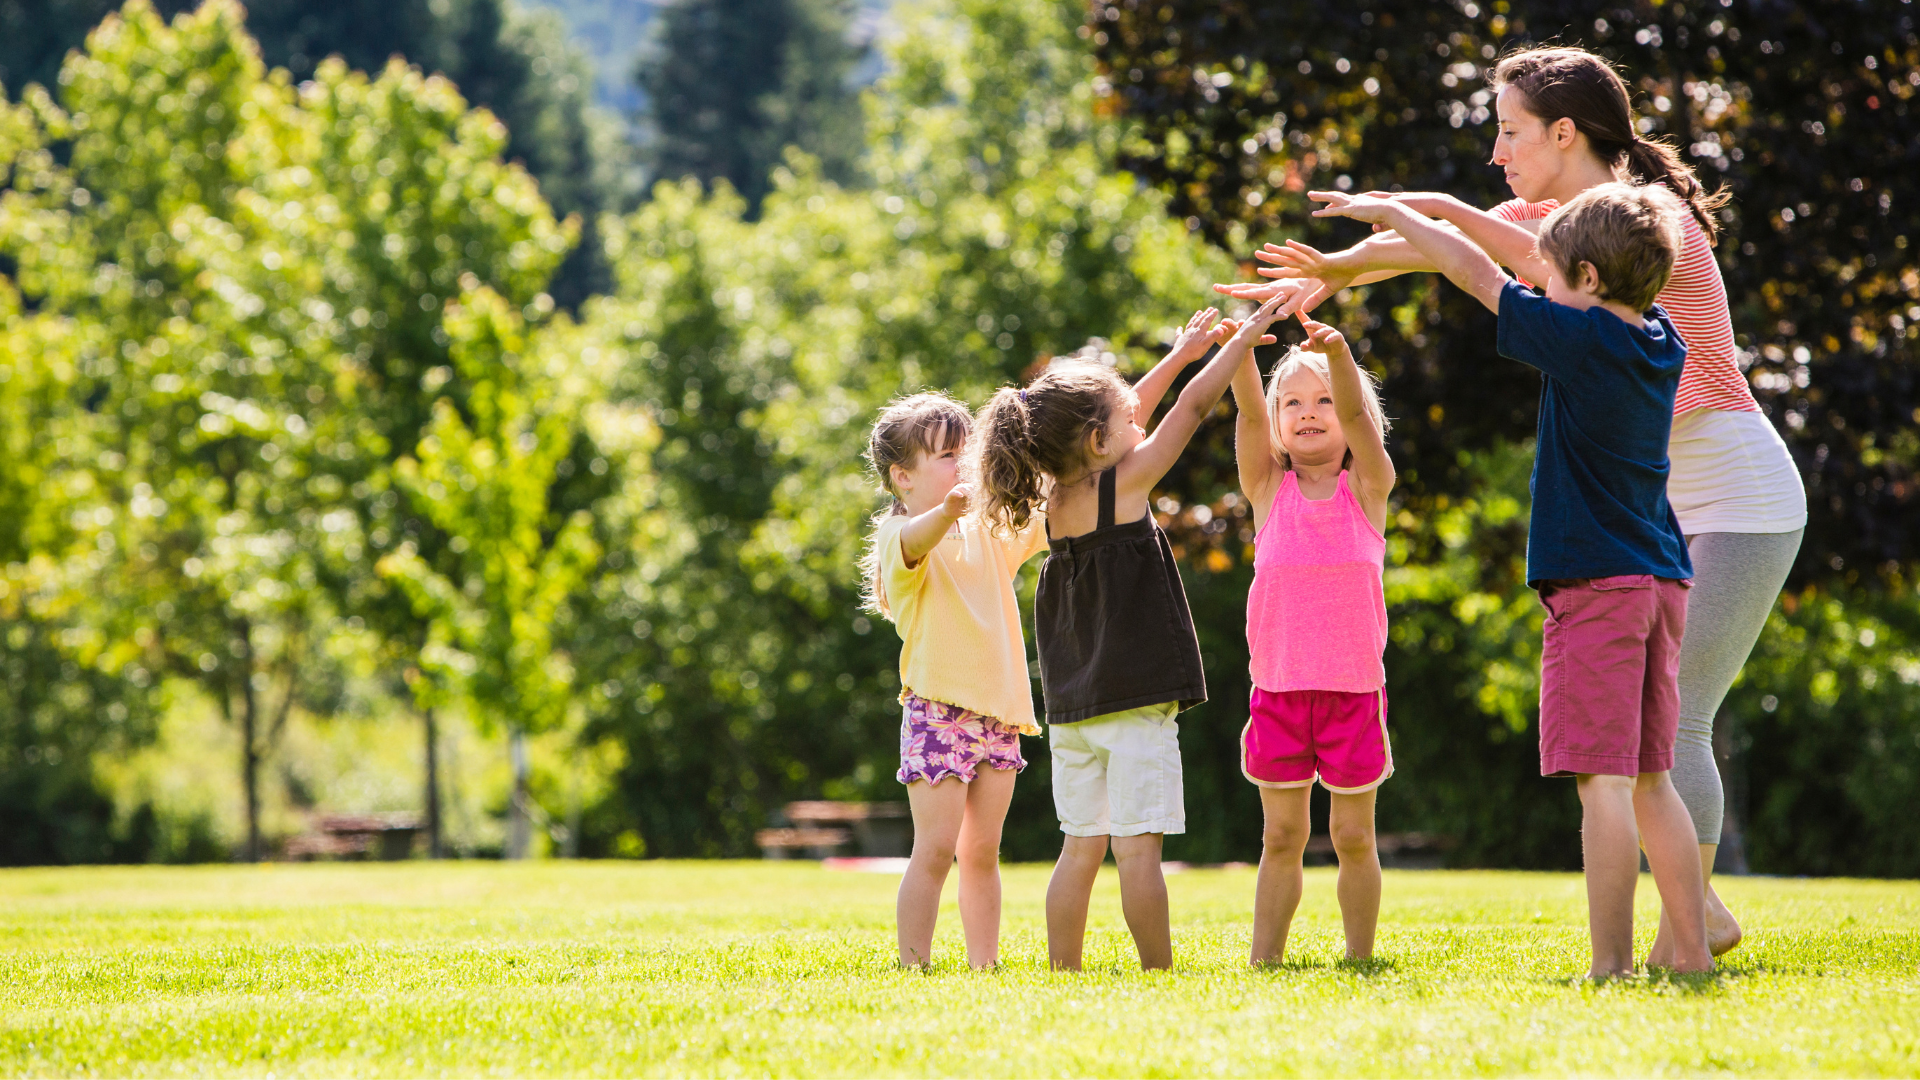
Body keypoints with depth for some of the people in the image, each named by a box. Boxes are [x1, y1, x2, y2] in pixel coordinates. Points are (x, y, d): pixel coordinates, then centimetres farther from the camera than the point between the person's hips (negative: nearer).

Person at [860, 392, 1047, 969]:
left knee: (982, 850, 9)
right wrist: (948, 509, -55)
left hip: (997, 710, 6)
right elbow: (915, 540, -32)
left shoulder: (990, 532, 14)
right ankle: (913, 965, -5)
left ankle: (984, 962, 14)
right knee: (936, 848, -9)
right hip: (939, 710, -6)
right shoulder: (900, 537, -9)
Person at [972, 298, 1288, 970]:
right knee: (1138, 847, -7)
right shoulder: (1121, 486, -8)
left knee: (1081, 847, 9)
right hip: (1135, 701, -7)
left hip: (1072, 710, 7)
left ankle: (1063, 974, 8)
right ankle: (1158, 973, -7)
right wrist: (1250, 330, 7)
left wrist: (1182, 353, 29)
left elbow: (1122, 417, 24)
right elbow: (1195, 407, -2)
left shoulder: (1055, 498, 10)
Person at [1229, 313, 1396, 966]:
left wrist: (1338, 354, -34)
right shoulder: (1269, 491, 5)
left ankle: (1359, 961, 13)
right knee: (1281, 838, 5)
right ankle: (1264, 961, 10)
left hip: (1353, 688, -1)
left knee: (1353, 836, 5)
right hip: (1278, 687, 1)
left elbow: (1357, 416, -15)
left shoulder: (1368, 488, 3)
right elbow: (1249, 416, -10)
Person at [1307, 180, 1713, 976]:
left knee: (1603, 779, -10)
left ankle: (1611, 964, -13)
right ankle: (1691, 954, 10)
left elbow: (1476, 273, -2)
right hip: (1661, 581, 8)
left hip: (1594, 583, -8)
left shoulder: (1581, 338, -10)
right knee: (1649, 780, 12)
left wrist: (1390, 213, 10)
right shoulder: (1661, 341, 11)